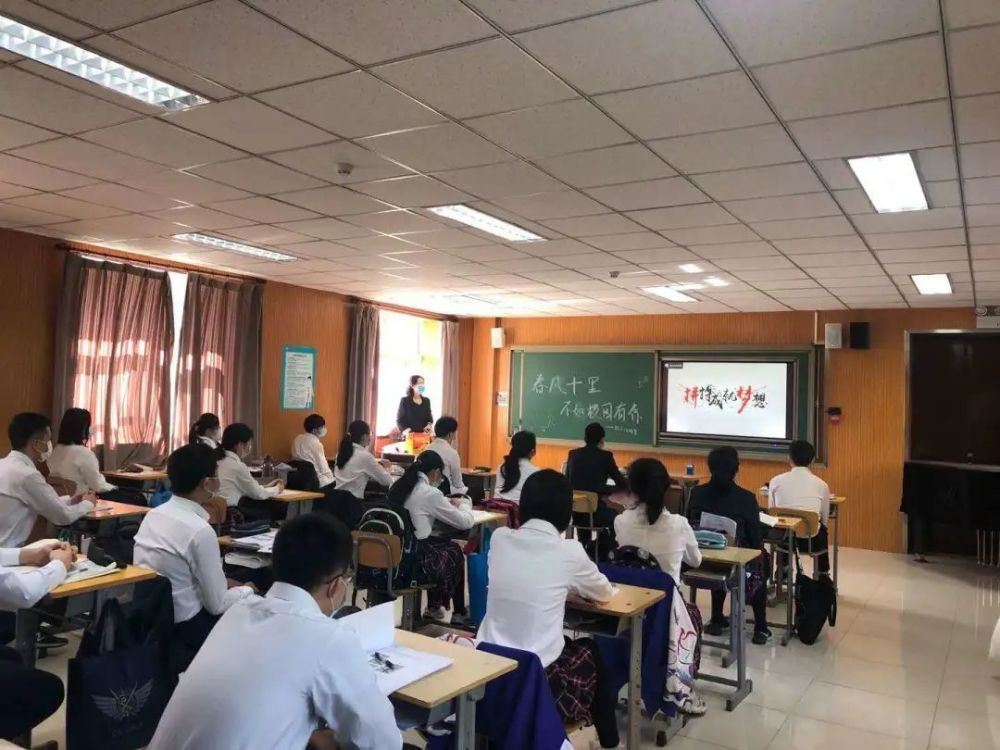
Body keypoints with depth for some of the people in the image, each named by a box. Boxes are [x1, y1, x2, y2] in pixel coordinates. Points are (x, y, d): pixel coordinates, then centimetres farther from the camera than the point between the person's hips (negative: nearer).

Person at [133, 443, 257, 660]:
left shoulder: (153, 514, 0)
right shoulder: (200, 531, -24)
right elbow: (217, 604, -17)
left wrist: (224, 582, 11)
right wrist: (247, 591, 1)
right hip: (182, 628, -8)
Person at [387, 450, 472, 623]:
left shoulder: (397, 487, 6)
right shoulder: (430, 493, -14)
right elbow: (465, 522, -5)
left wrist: (449, 504, 21)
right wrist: (464, 503, 15)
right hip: (416, 559, -7)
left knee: (437, 545, 28)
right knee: (455, 551, 19)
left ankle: (434, 606, 35)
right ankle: (458, 612, 34)